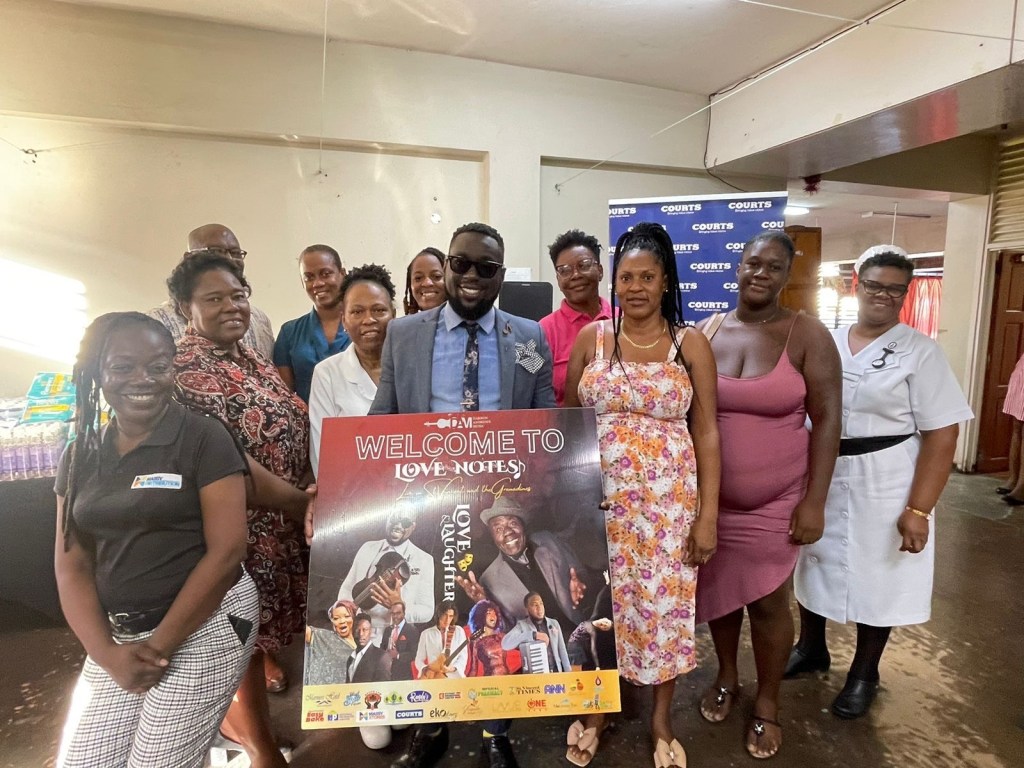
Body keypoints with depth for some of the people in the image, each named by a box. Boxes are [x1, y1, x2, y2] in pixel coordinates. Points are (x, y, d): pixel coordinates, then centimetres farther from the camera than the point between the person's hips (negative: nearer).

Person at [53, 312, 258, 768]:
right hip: (115, 636, 5)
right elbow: (71, 565, 5)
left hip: (204, 627, -5)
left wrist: (160, 644, -11)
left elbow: (227, 551, -15)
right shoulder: (81, 456, 6)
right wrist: (107, 653, -8)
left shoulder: (203, 438, -11)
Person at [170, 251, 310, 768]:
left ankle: (238, 709, 50)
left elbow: (290, 424, 11)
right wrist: (300, 501, -20)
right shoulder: (183, 370, -20)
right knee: (247, 622, 8)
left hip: (282, 509, 8)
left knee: (264, 611, 23)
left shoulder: (249, 356, 6)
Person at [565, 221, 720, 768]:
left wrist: (708, 514, -6)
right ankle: (596, 707, 36)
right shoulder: (591, 338, 1)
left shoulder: (691, 344, -2)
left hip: (668, 500, -1)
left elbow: (706, 433, -2)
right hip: (599, 496, 1)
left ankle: (661, 719, 34)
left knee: (664, 603, 9)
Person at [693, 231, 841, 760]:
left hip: (775, 498, -2)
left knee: (767, 601, 8)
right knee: (717, 590, 15)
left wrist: (814, 501, -11)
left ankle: (767, 703, 33)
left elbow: (827, 420, -7)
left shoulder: (807, 335, -7)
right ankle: (726, 678, 42)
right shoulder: (706, 332, -1)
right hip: (708, 494, 3)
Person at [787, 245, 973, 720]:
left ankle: (864, 674, 33)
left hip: (883, 487, -3)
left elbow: (941, 435, -12)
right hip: (819, 480, 4)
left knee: (877, 579, 10)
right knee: (813, 566, 16)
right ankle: (811, 647, 40)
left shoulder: (919, 351, -8)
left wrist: (918, 509, -18)